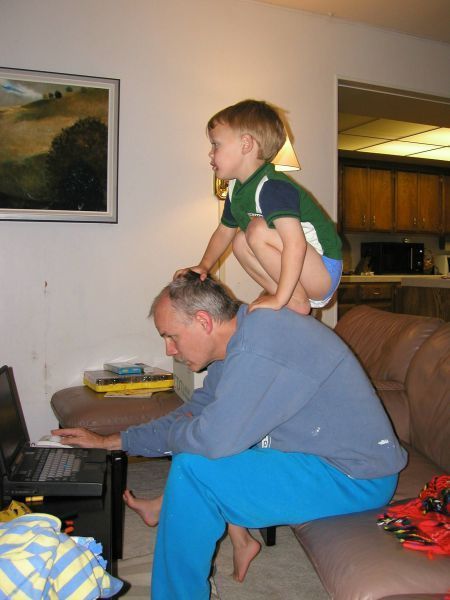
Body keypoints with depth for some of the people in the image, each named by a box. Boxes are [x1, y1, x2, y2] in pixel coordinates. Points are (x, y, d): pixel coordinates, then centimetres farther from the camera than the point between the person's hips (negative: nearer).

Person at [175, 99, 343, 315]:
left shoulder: (272, 188, -24)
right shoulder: (237, 191, 7)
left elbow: (296, 243, -35)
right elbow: (224, 232, 21)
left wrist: (280, 298, -34)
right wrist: (203, 266, 9)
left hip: (324, 272, -9)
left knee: (259, 230, -26)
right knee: (241, 242, 12)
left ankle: (297, 301, -12)